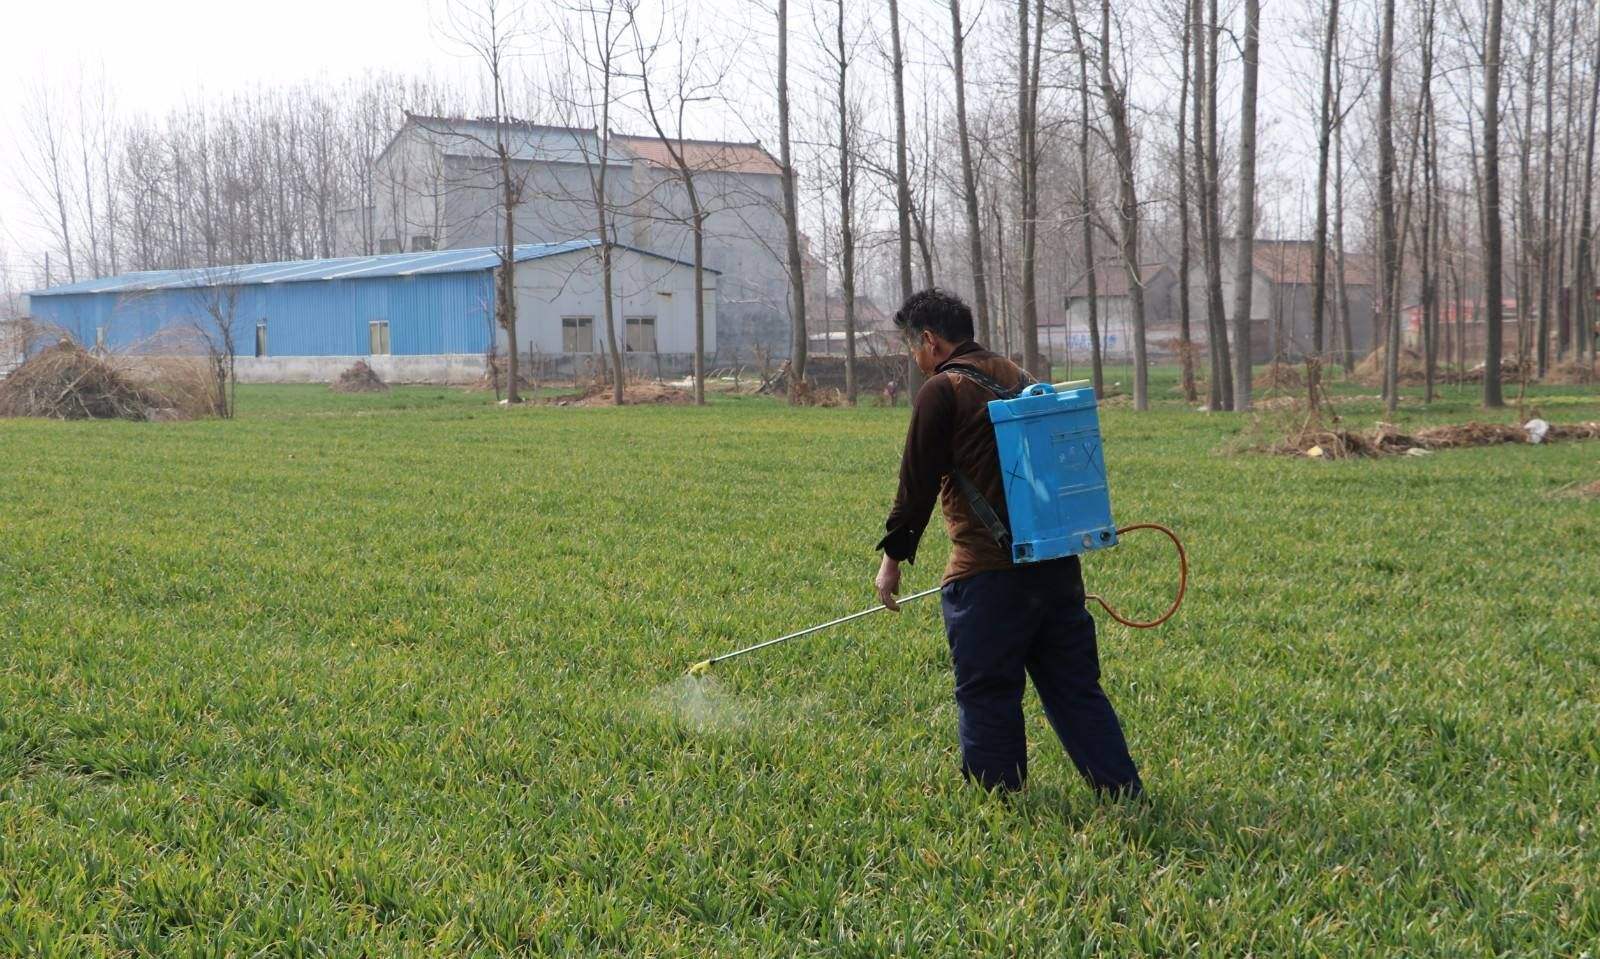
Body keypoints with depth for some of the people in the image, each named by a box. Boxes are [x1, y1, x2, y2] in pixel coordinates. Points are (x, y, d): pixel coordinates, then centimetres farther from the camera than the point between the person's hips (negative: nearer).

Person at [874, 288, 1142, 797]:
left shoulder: (942, 390, -6)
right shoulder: (1019, 378, 17)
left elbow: (917, 483, -8)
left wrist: (893, 557, 0)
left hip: (988, 573, -8)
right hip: (1057, 562, 8)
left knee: (987, 696, 3)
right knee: (1076, 688, 12)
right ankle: (1124, 792, 12)